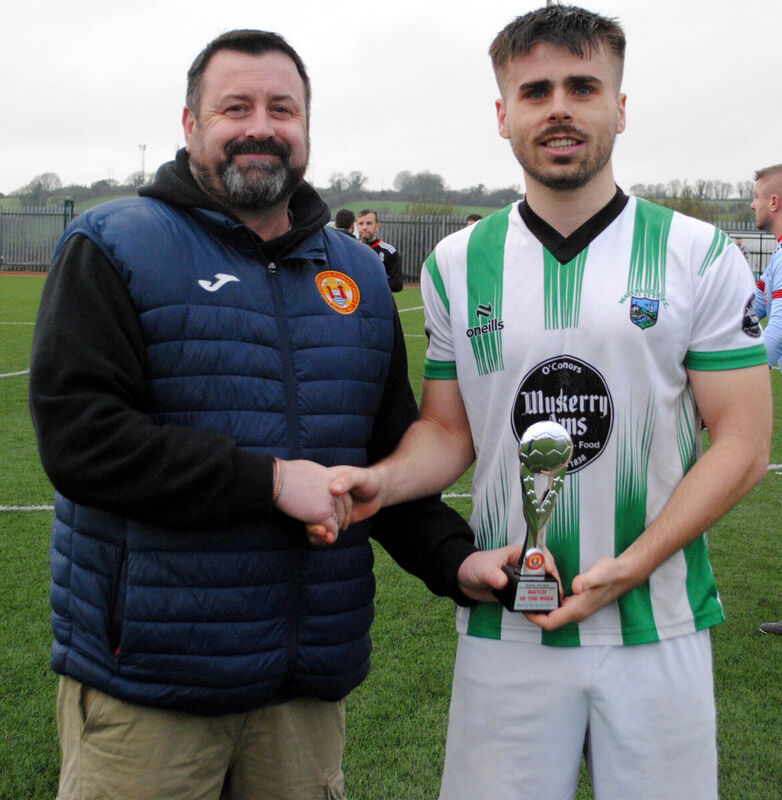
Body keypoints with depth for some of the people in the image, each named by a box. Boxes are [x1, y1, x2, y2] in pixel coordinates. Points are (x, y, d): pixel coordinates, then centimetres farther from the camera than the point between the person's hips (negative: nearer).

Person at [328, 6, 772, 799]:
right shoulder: (457, 264, 4)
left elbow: (741, 442, -5)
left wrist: (628, 568, -15)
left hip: (658, 623, -1)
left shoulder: (701, 257, -3)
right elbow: (449, 429, 9)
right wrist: (384, 479, -12)